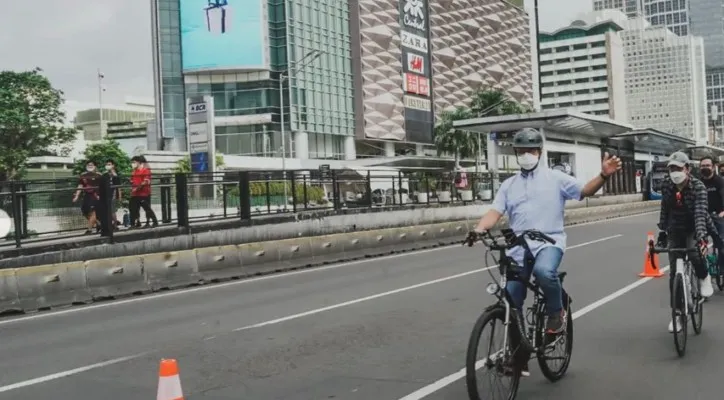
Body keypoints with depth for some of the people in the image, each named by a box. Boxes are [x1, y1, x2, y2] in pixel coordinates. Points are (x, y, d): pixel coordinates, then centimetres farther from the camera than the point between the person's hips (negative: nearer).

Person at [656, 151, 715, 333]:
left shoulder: (698, 186, -21)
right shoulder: (666, 185, -10)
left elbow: (700, 213, -33)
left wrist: (700, 237, -45)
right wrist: (662, 231, 0)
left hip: (694, 229, -3)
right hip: (675, 230, 4)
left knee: (694, 254, -34)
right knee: (674, 272, 2)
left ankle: (704, 278, 1)